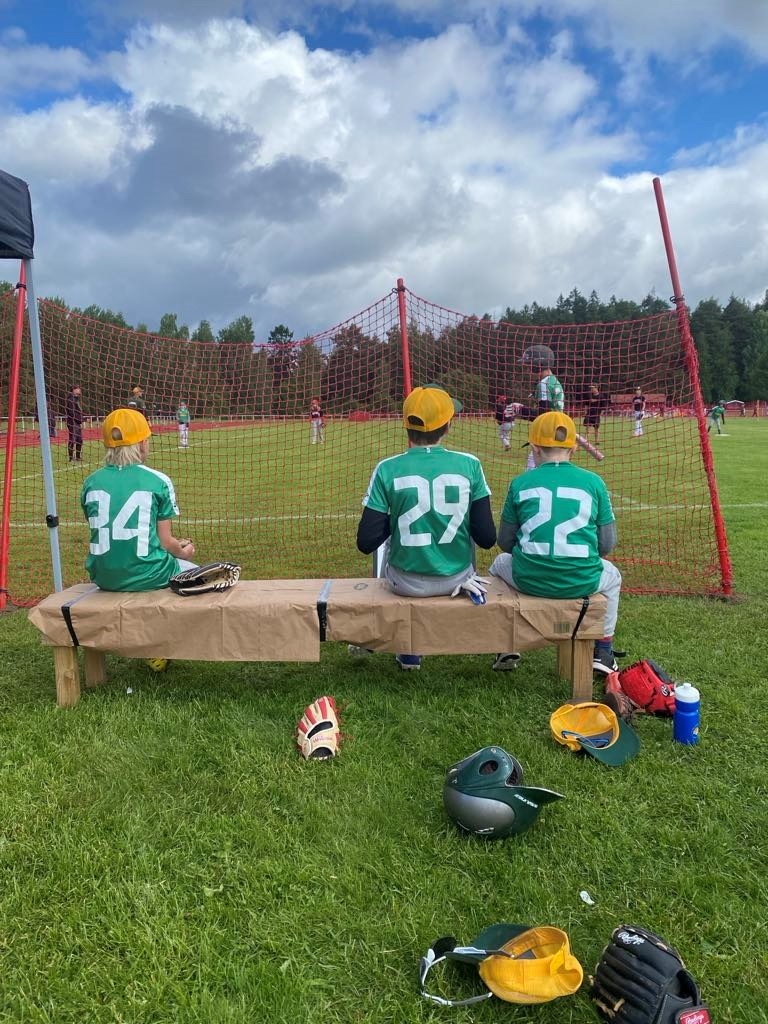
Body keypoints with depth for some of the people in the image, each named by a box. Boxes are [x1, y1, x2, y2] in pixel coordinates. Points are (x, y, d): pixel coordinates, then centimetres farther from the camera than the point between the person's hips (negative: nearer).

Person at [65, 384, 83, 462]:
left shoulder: (76, 398, 20)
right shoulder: (71, 398, -10)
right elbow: (71, 411, -17)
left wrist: (80, 420, 8)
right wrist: (79, 419, -14)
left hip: (77, 422, 10)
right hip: (72, 421, -10)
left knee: (79, 440, 10)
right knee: (73, 439, -8)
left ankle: (78, 457, 17)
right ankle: (71, 458, -6)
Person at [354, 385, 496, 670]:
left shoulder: (388, 469, -13)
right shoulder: (469, 465, -10)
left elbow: (366, 544, -13)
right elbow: (487, 539, -9)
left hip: (407, 582, -2)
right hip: (456, 576, 3)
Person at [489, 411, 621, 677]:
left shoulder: (520, 483, 2)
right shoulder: (594, 482, 2)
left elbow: (505, 542, 8)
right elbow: (607, 545, 5)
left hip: (528, 580, 0)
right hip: (582, 582, 1)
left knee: (500, 563, 35)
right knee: (612, 575, 36)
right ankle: (602, 653, 36)